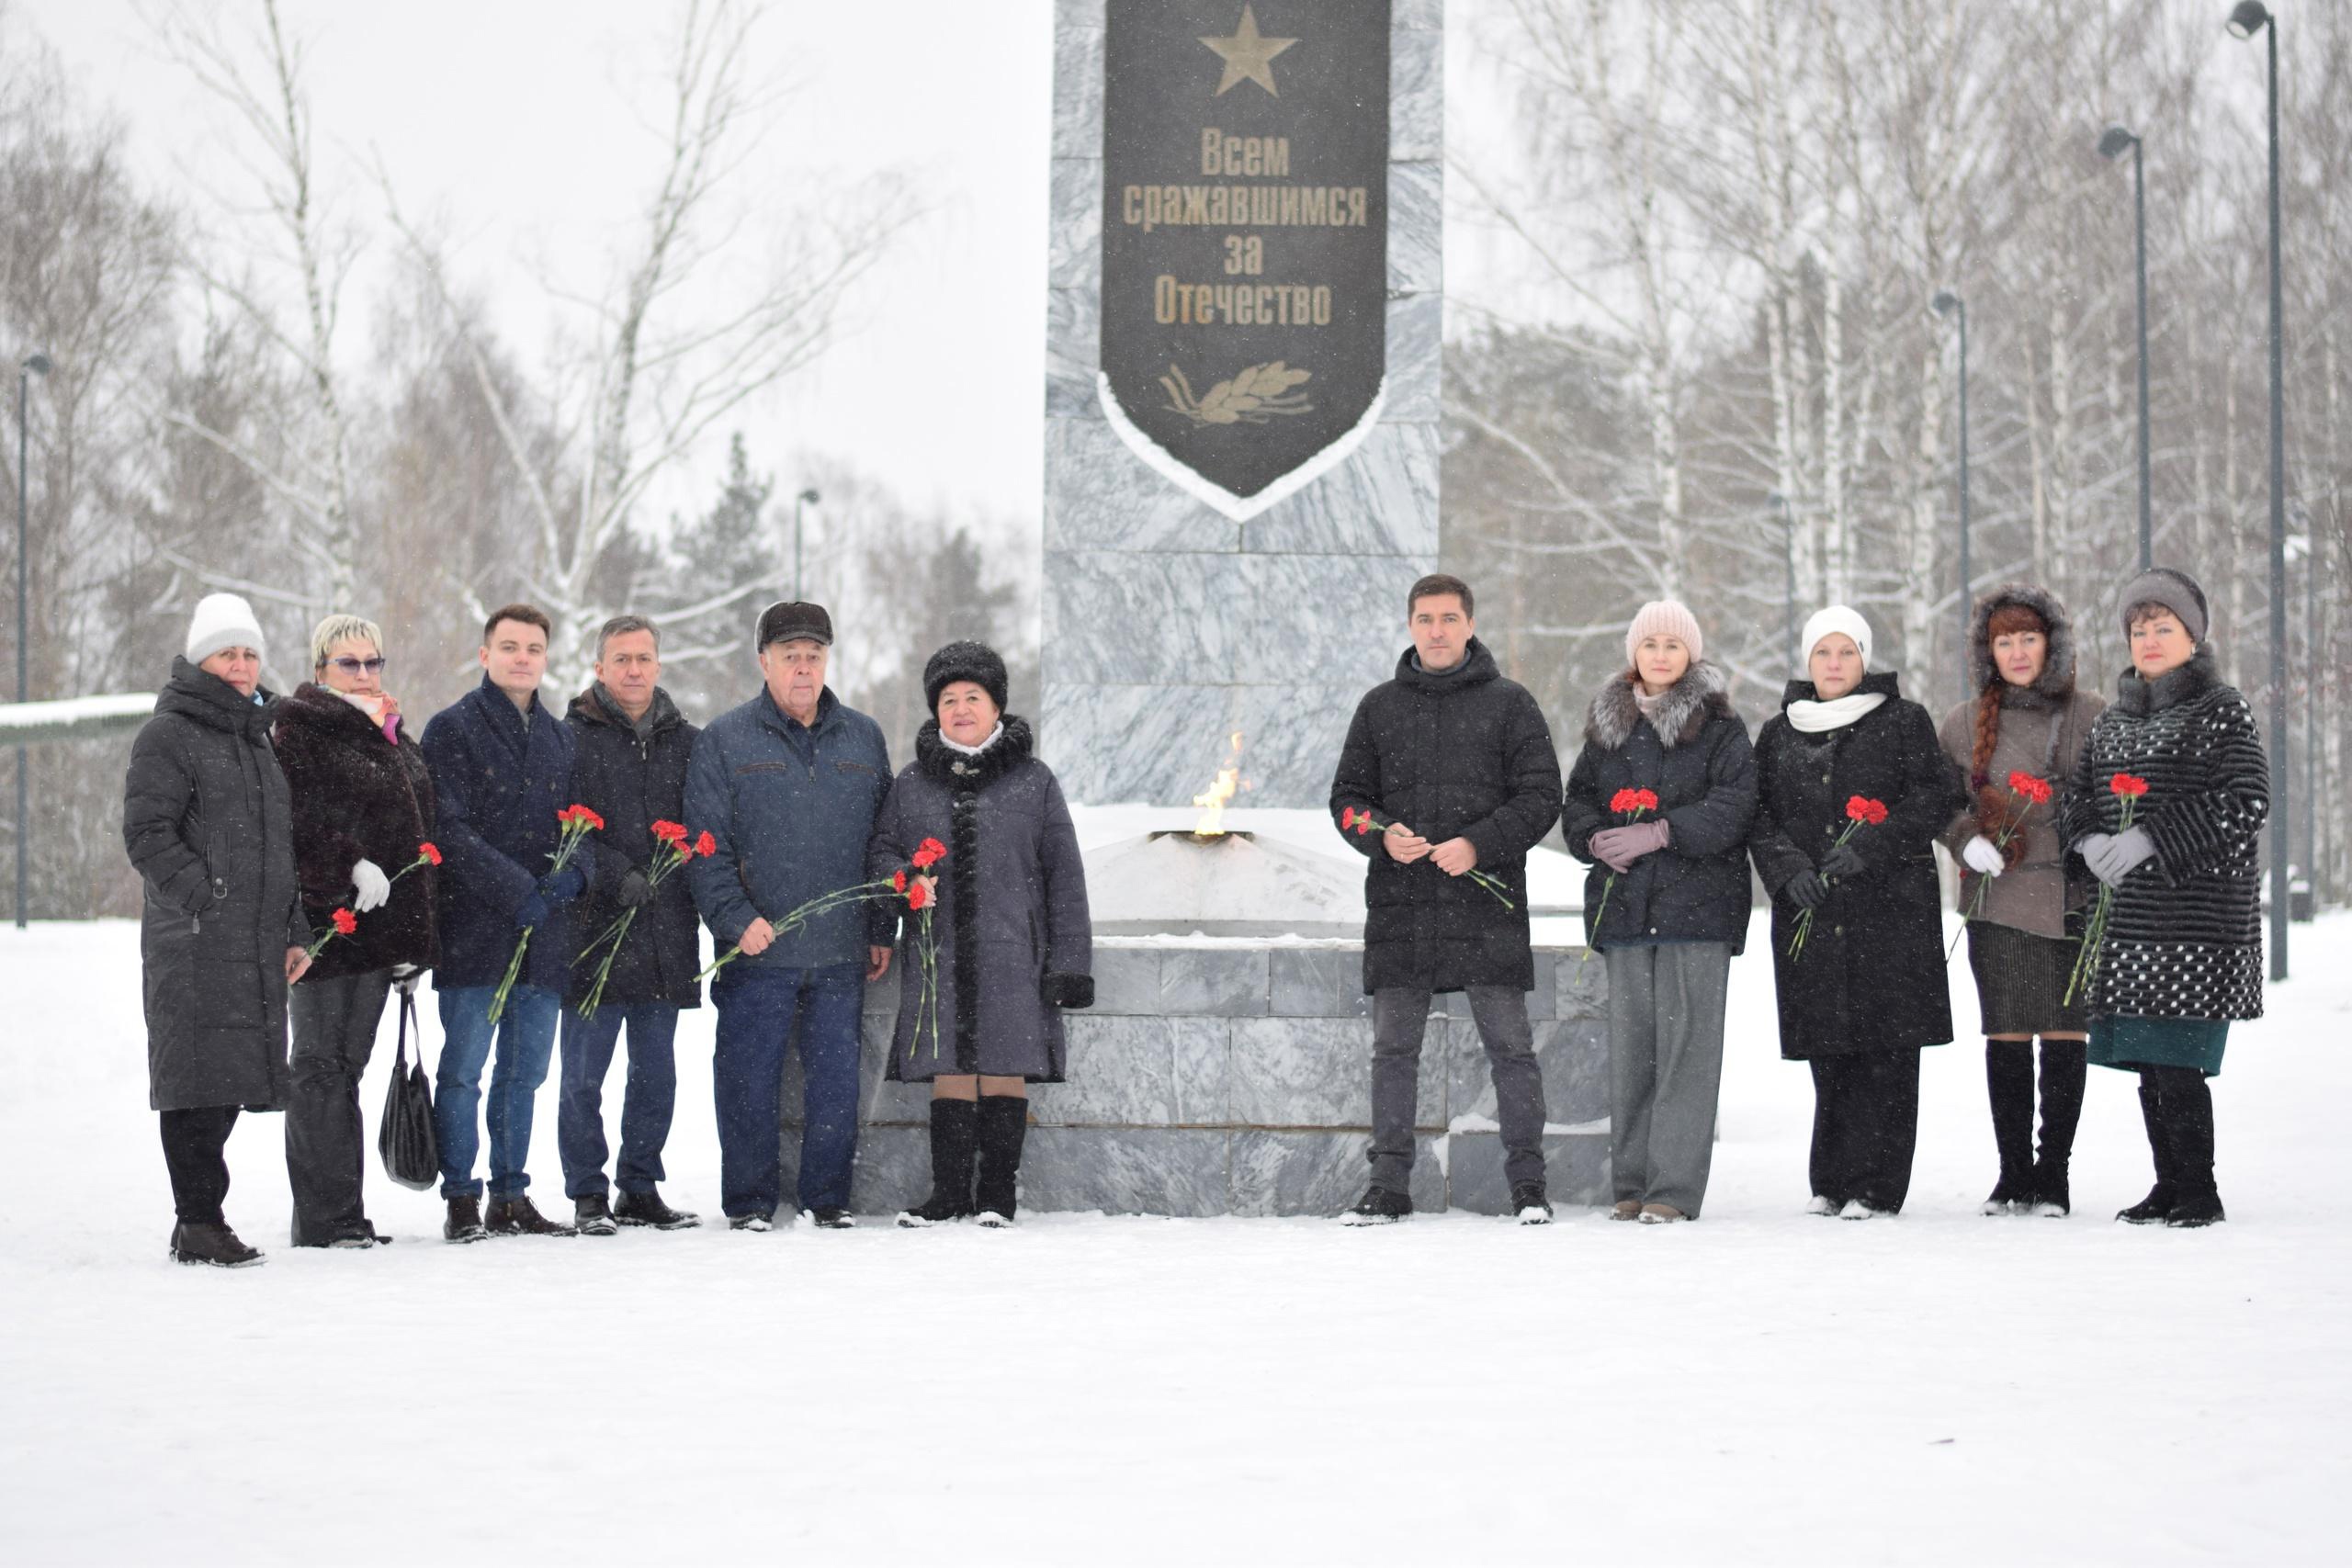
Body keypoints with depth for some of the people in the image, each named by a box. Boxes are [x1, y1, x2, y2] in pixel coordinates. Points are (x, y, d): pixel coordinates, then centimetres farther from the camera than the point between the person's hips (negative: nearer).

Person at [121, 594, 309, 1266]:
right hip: (192, 945, -8)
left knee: (233, 1080, 9)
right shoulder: (167, 735, -3)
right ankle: (200, 1223, -6)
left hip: (258, 948, 8)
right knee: (199, 1080, -9)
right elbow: (148, 836, -11)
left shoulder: (259, 738, 21)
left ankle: (199, 1219, 16)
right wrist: (208, 902, -18)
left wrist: (294, 931, 18)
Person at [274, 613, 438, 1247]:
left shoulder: (394, 739, 21)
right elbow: (301, 817, -16)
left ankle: (343, 1216, 14)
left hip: (382, 927, 8)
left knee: (347, 1065, 11)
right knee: (322, 1065, -5)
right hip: (328, 922, -8)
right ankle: (325, 1218, -5)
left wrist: (414, 942, 21)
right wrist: (352, 865, -29)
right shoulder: (300, 729, -3)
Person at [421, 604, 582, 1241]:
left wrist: (574, 873, -5)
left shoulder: (561, 736, 17)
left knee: (524, 1073, 10)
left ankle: (511, 1198, 17)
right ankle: (462, 1202, 2)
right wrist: (518, 890, -18)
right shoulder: (454, 729, -1)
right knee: (463, 1071, -3)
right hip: (474, 930, -5)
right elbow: (451, 830, -10)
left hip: (545, 935, 5)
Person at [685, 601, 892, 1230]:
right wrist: (736, 919, -14)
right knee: (750, 1078, 1)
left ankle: (829, 1197, 16)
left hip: (842, 951, 3)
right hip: (757, 949, -2)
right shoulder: (725, 741, 1)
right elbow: (706, 847, -3)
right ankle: (750, 1201, 12)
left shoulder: (863, 738, 11)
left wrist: (881, 930, 10)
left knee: (837, 1078, 5)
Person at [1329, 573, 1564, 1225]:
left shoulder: (1509, 703, 5)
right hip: (1399, 907, 2)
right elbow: (1347, 797, 14)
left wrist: (1479, 844, -13)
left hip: (1488, 907, -2)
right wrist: (1382, 835, -8)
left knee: (1510, 1045, -1)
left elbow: (1541, 796, 1)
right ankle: (1389, 1183, 11)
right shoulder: (1379, 706, 13)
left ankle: (1527, 1183, 6)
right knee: (1393, 1048, 4)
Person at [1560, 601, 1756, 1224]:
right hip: (1624, 903, 4)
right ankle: (1631, 1183, 10)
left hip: (1697, 899, -4)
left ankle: (1674, 1188, -8)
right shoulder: (1608, 724, 16)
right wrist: (1596, 840, -5)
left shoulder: (1720, 726, 2)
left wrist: (1659, 832, -17)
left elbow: (1733, 805, -8)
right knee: (1629, 1042, 4)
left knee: (1685, 1042, -8)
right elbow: (1577, 798, 17)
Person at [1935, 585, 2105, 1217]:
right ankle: (2014, 1172, 10)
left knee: (2065, 1035, -2)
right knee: (2005, 1037, 1)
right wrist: (1967, 841, -4)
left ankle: (2053, 1175, 7)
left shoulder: (2089, 715, 4)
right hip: (1998, 898, 1)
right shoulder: (1964, 723, 10)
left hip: (2072, 897, -1)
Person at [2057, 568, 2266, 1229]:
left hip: (2199, 912, -6)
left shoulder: (2220, 710, -2)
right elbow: (2076, 791, 17)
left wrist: (2148, 840, -18)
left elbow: (2245, 801, -12)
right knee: (2147, 1059, 7)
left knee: (2176, 1059, -10)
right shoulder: (2114, 720, 17)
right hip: (2129, 913, 6)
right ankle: (2169, 1184, 17)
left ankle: (2200, 1191, -1)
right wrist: (2090, 841, -6)